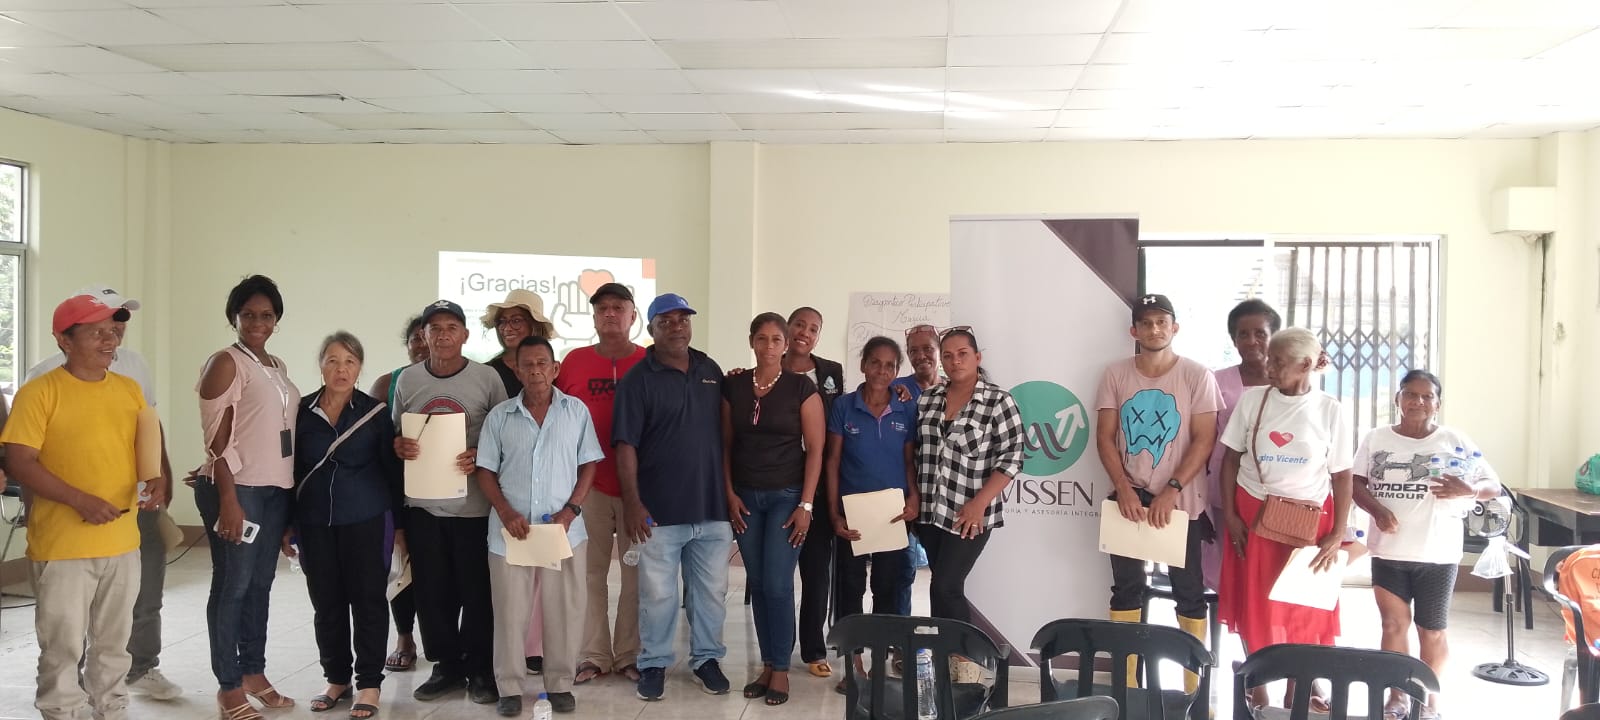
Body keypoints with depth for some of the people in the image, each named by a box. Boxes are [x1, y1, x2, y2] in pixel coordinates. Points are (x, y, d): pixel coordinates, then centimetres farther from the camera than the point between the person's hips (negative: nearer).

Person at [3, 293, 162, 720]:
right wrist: (80, 500, -21)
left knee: (113, 644, 16)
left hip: (122, 542, 5)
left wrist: (158, 481, -3)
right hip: (61, 546, -5)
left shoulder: (130, 390, 8)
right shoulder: (39, 393, -9)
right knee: (63, 647, 3)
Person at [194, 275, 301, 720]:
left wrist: (289, 491, 14)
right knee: (232, 585, -1)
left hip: (275, 489, 7)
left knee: (261, 584, 13)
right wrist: (229, 499, -19)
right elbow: (217, 439, -13)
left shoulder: (278, 367, 15)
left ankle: (254, 673, 24)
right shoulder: (225, 363, -8)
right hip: (237, 489, -7)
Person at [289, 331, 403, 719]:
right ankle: (337, 679, 24)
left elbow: (393, 471, 1)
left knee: (368, 600, 1)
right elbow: (291, 469, 8)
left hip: (367, 522, -2)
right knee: (326, 603, 9)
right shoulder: (302, 411, 3)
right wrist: (287, 524, 8)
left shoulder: (376, 412, -2)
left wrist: (399, 524, 0)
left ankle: (369, 684, 11)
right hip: (315, 524, 2)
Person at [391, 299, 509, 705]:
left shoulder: (487, 378, -3)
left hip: (473, 504, -3)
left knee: (476, 590, 3)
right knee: (431, 590, 9)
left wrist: (483, 456, -16)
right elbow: (396, 434, 16)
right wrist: (399, 446, -6)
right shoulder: (407, 380, 6)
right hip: (422, 503, 3)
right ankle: (446, 665, 24)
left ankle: (479, 668, 17)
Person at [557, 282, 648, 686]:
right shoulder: (574, 361, 5)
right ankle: (593, 656, 17)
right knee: (590, 572, 6)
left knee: (637, 573, 6)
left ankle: (629, 654, 18)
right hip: (588, 484, 1)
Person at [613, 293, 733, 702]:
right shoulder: (638, 379, -5)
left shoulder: (711, 371, 9)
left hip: (712, 505, 4)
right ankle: (654, 664, 19)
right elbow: (626, 445, -8)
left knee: (711, 590, 12)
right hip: (660, 509, -4)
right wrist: (632, 502, -14)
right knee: (657, 594, 4)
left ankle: (707, 658, 27)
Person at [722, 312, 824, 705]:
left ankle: (781, 669, 6)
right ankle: (767, 664, 17)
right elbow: (726, 444, 9)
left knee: (777, 584, -7)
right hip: (745, 497, 3)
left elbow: (815, 448, -5)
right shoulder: (733, 386, 4)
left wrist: (806, 504, -10)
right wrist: (730, 494, 0)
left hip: (786, 495, -3)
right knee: (757, 584, 7)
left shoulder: (802, 387, -5)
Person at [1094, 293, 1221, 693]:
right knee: (1126, 586, 9)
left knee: (1188, 590, 5)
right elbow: (1105, 437, 1)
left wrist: (1171, 491, -18)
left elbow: (1204, 440, -9)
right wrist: (1123, 488, -12)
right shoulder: (1116, 375, 1)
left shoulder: (1196, 375, -5)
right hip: (1128, 497, 2)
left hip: (1181, 500, -2)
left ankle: (1194, 684, 15)